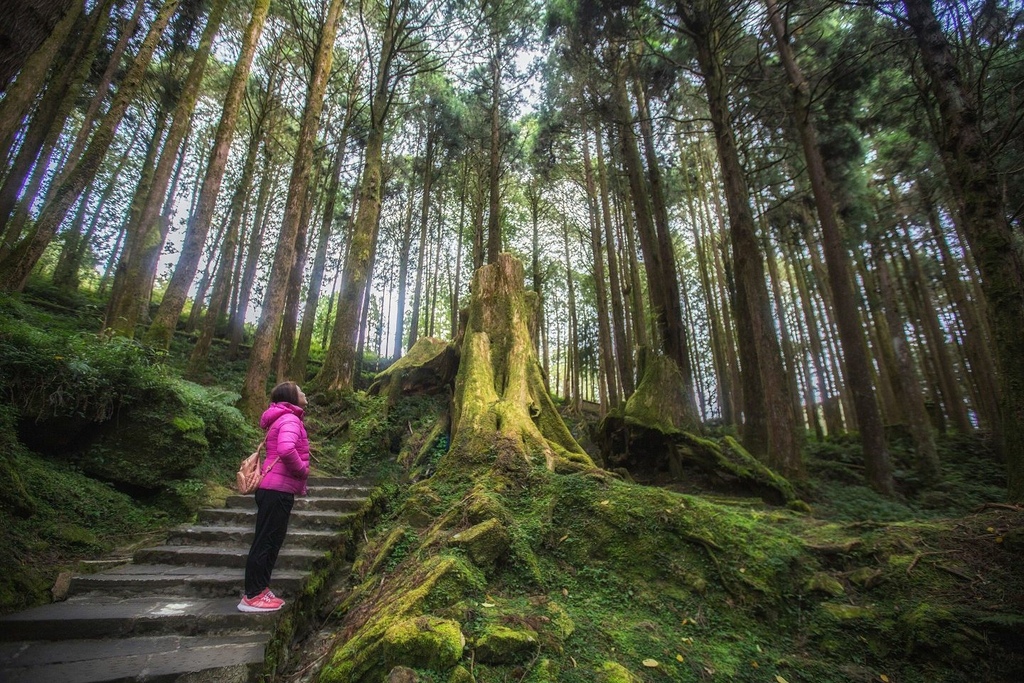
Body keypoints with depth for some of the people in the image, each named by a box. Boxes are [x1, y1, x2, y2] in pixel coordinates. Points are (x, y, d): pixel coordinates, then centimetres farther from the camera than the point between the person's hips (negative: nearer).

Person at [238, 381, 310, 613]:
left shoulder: (283, 419, 18)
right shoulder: (289, 419, -14)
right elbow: (286, 450, -32)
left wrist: (298, 482, 16)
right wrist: (302, 471, -15)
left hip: (276, 489, 10)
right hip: (278, 489, -10)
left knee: (271, 541, 15)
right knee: (265, 541, -2)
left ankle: (260, 591, 23)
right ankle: (252, 596, 7)